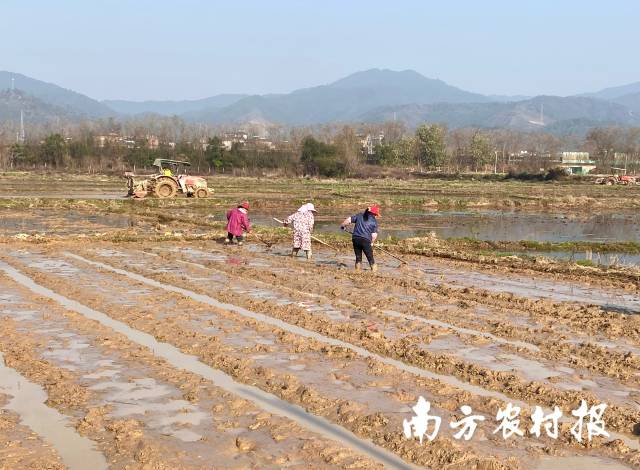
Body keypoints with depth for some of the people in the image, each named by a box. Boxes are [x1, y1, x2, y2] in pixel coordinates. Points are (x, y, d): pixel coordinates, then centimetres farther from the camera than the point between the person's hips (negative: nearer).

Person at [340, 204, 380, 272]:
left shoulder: (359, 216, 13)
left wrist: (342, 226, 25)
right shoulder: (374, 221, 5)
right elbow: (374, 235, 0)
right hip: (366, 240, -3)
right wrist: (371, 242, 17)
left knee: (358, 258, 15)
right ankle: (374, 271, 2)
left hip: (355, 238, 3)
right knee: (370, 258, 4)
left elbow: (348, 220, 8)